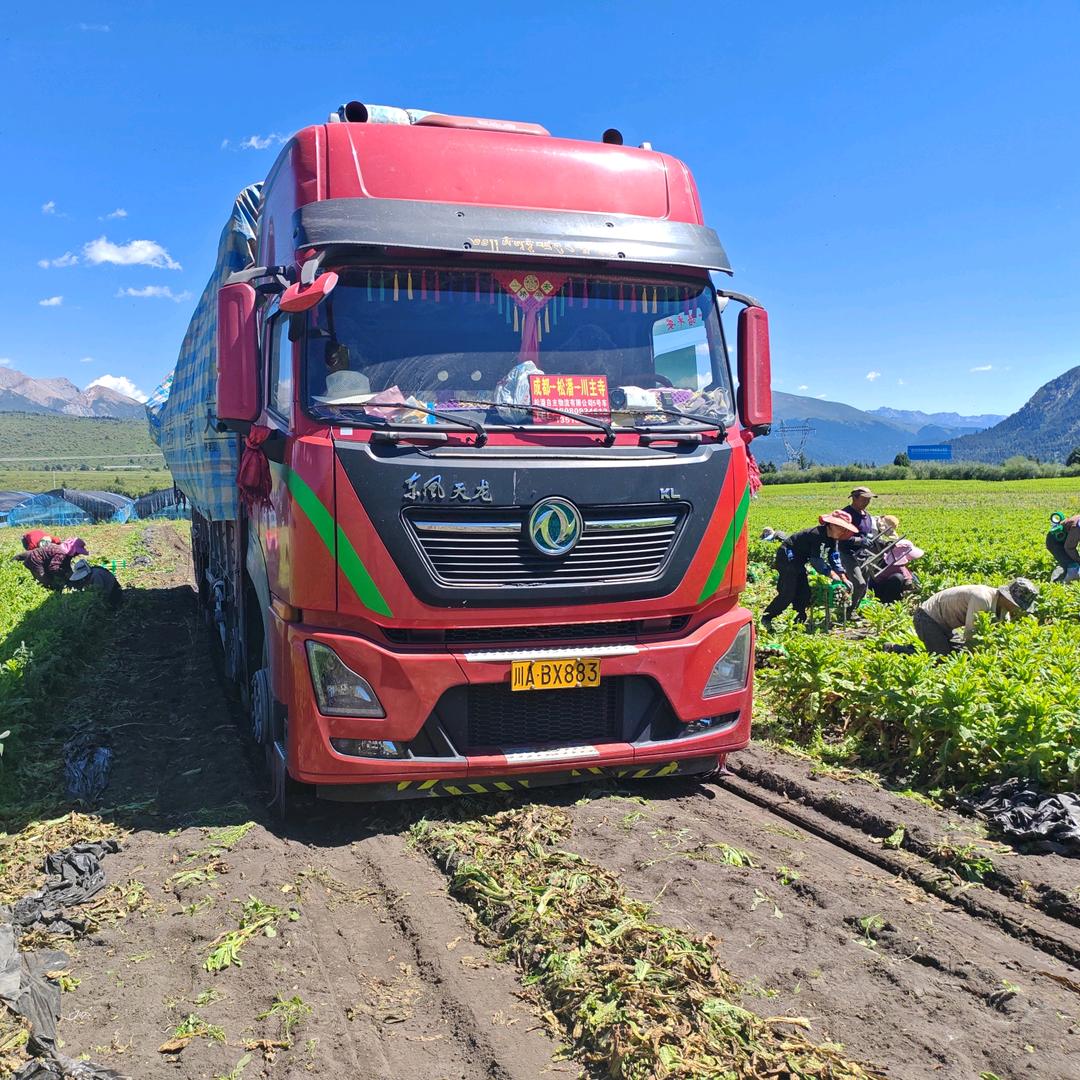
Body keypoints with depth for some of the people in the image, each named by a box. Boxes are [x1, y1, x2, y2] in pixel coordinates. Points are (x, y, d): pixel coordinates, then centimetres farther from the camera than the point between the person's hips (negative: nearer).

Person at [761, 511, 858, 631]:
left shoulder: (832, 538, 1)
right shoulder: (817, 534, -27)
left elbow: (834, 558, 2)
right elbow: (816, 559, -26)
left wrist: (843, 578, -5)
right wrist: (831, 574, -23)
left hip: (798, 561, 10)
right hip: (786, 557, -10)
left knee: (804, 592, 6)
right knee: (788, 594, -13)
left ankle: (800, 621, 14)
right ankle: (765, 619, -7)